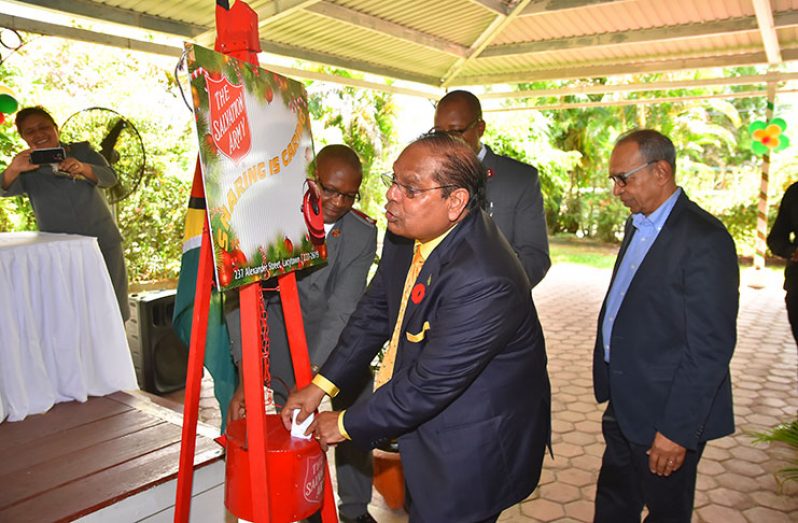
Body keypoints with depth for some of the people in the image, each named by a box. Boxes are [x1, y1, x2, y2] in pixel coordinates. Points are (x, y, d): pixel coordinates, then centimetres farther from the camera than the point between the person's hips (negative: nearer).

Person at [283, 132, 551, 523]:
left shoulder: (483, 282, -35)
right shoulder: (409, 230, -8)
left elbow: (429, 385, -28)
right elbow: (375, 311, 3)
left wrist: (346, 424, -15)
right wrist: (320, 385, 0)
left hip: (471, 453, -8)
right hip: (428, 428, 8)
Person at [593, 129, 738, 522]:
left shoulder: (704, 238, -20)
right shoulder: (637, 225, 8)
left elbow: (710, 347, -21)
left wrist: (677, 430, -19)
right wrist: (609, 383, 14)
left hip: (667, 414, -8)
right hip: (625, 405, 8)